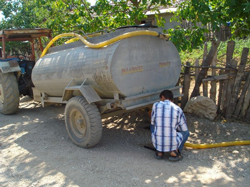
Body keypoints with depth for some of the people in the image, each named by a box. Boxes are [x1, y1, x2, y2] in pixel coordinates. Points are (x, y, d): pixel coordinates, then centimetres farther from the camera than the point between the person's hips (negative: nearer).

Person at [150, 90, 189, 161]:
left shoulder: (156, 105, 2)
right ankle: (174, 151, 4)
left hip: (157, 143, 1)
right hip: (173, 144, -1)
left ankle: (159, 151, 16)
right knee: (186, 132, 28)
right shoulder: (178, 109, 3)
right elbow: (184, 129, 10)